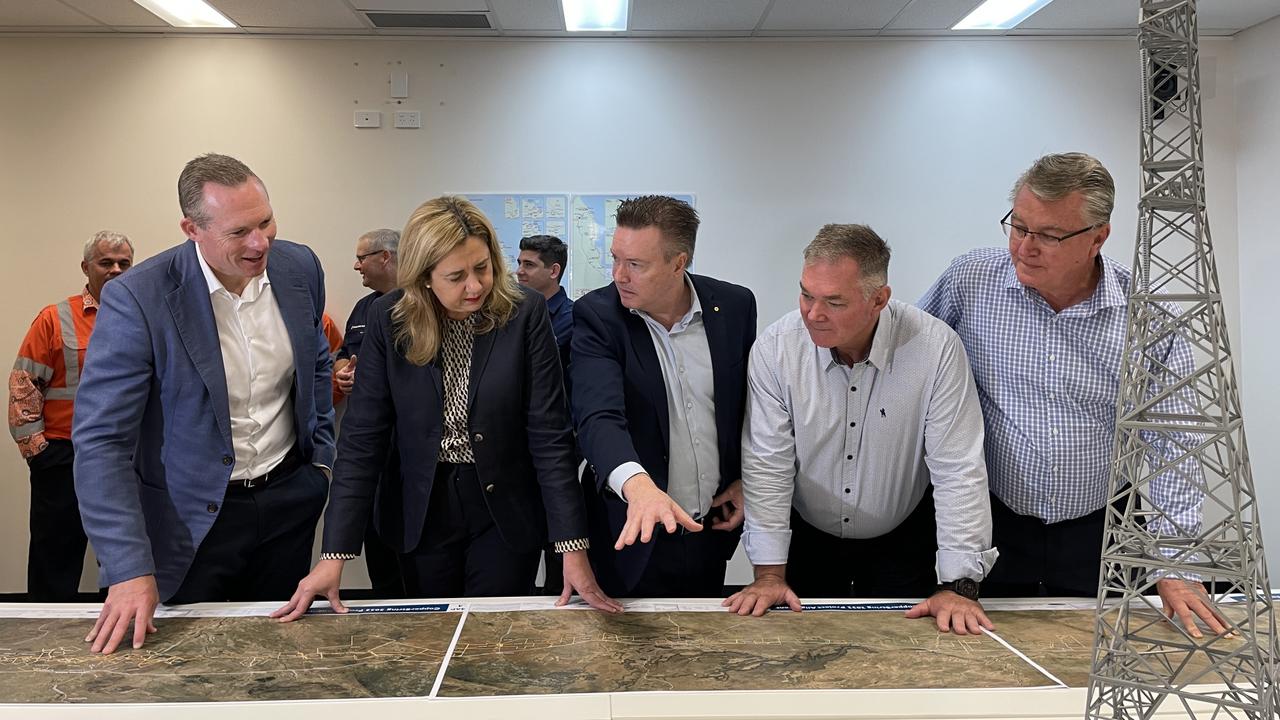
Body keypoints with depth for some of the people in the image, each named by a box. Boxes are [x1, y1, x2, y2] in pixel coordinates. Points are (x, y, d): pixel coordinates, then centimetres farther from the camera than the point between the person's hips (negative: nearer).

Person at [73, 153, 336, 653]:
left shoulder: (299, 267, -5)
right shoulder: (136, 298, -20)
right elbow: (101, 440, -19)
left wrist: (322, 455, 10)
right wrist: (129, 569, -24)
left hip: (288, 497, 4)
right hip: (193, 518, -4)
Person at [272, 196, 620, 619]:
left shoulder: (524, 314, -14)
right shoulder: (388, 319, -9)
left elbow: (549, 434, -14)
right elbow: (363, 437, -9)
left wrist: (573, 548, -19)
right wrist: (334, 555, -15)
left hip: (505, 513, -1)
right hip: (421, 514, 2)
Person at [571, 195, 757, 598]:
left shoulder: (735, 306, -5)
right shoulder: (597, 317, -15)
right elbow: (598, 417, -30)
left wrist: (747, 478, 3)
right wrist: (638, 485, -47)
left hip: (712, 530, 3)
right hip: (632, 536, -3)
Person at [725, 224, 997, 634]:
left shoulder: (936, 348, -23)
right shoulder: (775, 348, -19)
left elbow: (958, 471, -21)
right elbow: (768, 463, -16)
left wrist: (959, 586, -24)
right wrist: (769, 573, -17)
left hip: (902, 539, 0)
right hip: (805, 536, 1)